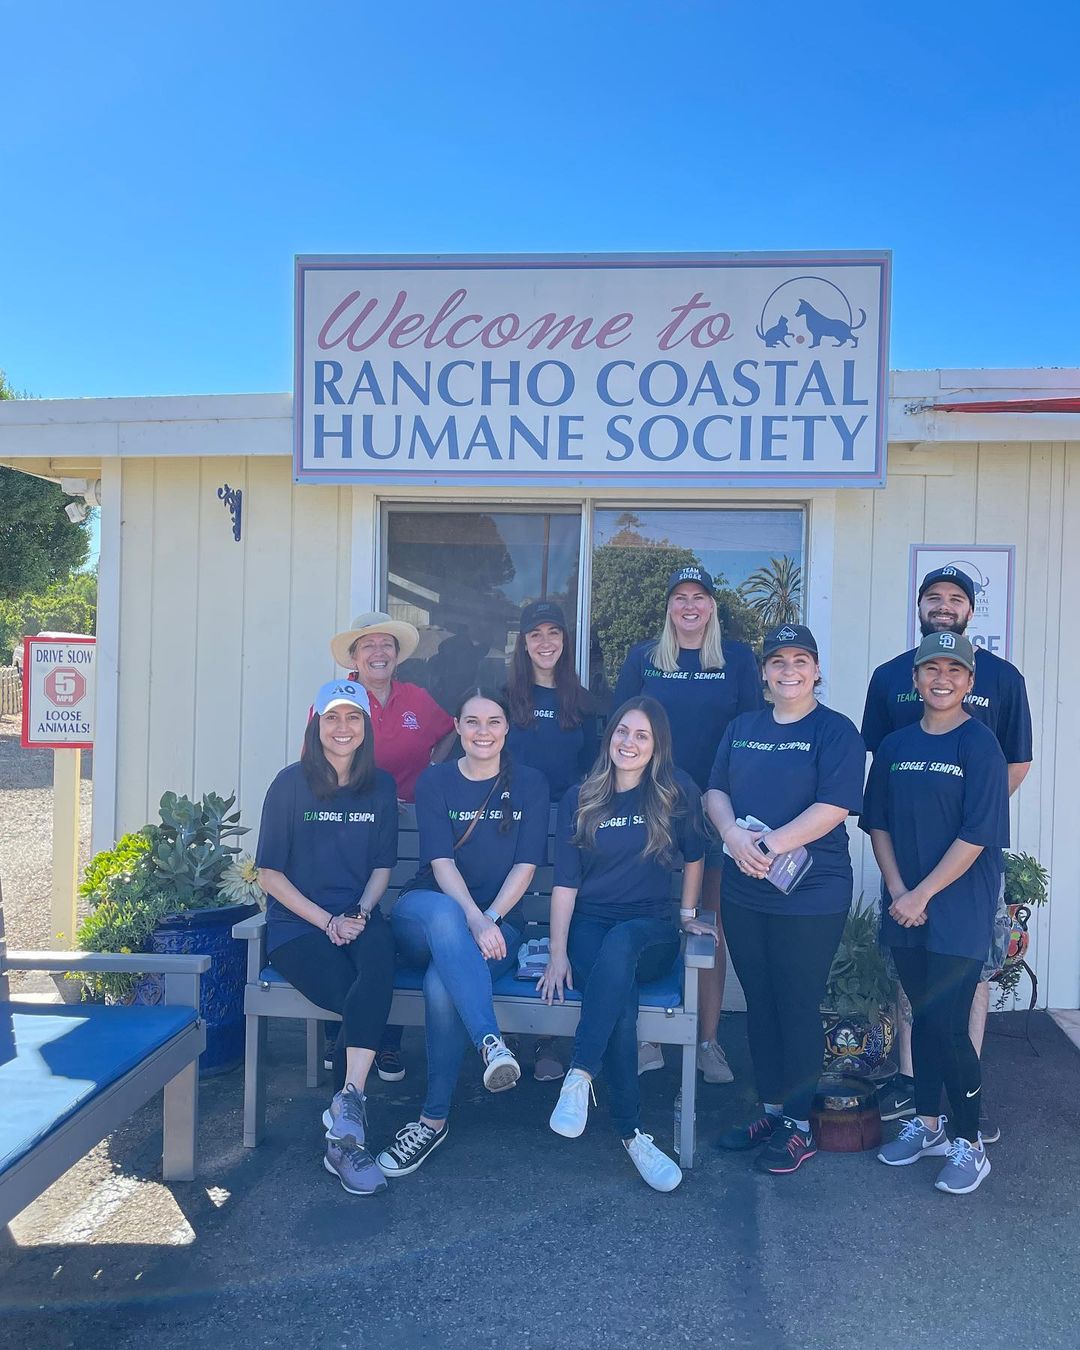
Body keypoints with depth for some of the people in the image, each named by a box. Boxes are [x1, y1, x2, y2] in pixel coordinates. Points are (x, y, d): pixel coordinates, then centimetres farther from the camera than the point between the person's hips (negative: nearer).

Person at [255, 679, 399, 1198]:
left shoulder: (380, 787, 10)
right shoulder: (291, 784, 1)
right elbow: (270, 873, 0)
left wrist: (359, 915, -7)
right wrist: (326, 921, -10)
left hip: (359, 919, 2)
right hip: (296, 925, -2)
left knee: (379, 957, -35)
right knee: (360, 998, -29)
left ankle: (346, 1106, -37)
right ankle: (349, 1136, -19)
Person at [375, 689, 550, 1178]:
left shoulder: (529, 784, 7)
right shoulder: (435, 780, 5)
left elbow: (525, 866, -1)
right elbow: (441, 862, -8)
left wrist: (489, 919, -18)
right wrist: (471, 919, -26)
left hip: (496, 923, 0)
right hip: (425, 914, 0)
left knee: (442, 984, -33)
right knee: (443, 913, -39)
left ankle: (434, 1120, -23)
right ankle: (490, 1041, -47)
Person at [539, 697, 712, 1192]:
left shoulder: (677, 791, 0)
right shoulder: (579, 799, 3)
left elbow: (694, 856, 14)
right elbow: (565, 882, 0)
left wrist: (688, 914, 15)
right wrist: (558, 954, -8)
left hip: (651, 932, 0)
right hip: (589, 926, 1)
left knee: (620, 943, -38)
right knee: (620, 994, -32)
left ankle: (580, 1076, -37)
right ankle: (632, 1134, -27)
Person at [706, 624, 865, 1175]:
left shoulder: (835, 731, -5)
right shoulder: (742, 728, 12)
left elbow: (833, 806, -15)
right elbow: (715, 792, 8)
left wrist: (771, 845, -20)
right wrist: (733, 834, -13)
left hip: (810, 894, -5)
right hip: (743, 892, 5)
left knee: (798, 1006, 3)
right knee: (760, 1003, 13)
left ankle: (799, 1124, 18)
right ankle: (771, 1109, 28)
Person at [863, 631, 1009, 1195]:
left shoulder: (980, 746, -9)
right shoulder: (895, 746, 7)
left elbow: (976, 835, -14)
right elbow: (878, 824, 8)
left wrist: (922, 895, -13)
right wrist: (897, 890, -5)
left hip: (960, 911, -5)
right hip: (905, 908, 5)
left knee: (947, 1026, -4)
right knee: (923, 1017, 14)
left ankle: (968, 1143, 15)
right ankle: (927, 1124, 30)